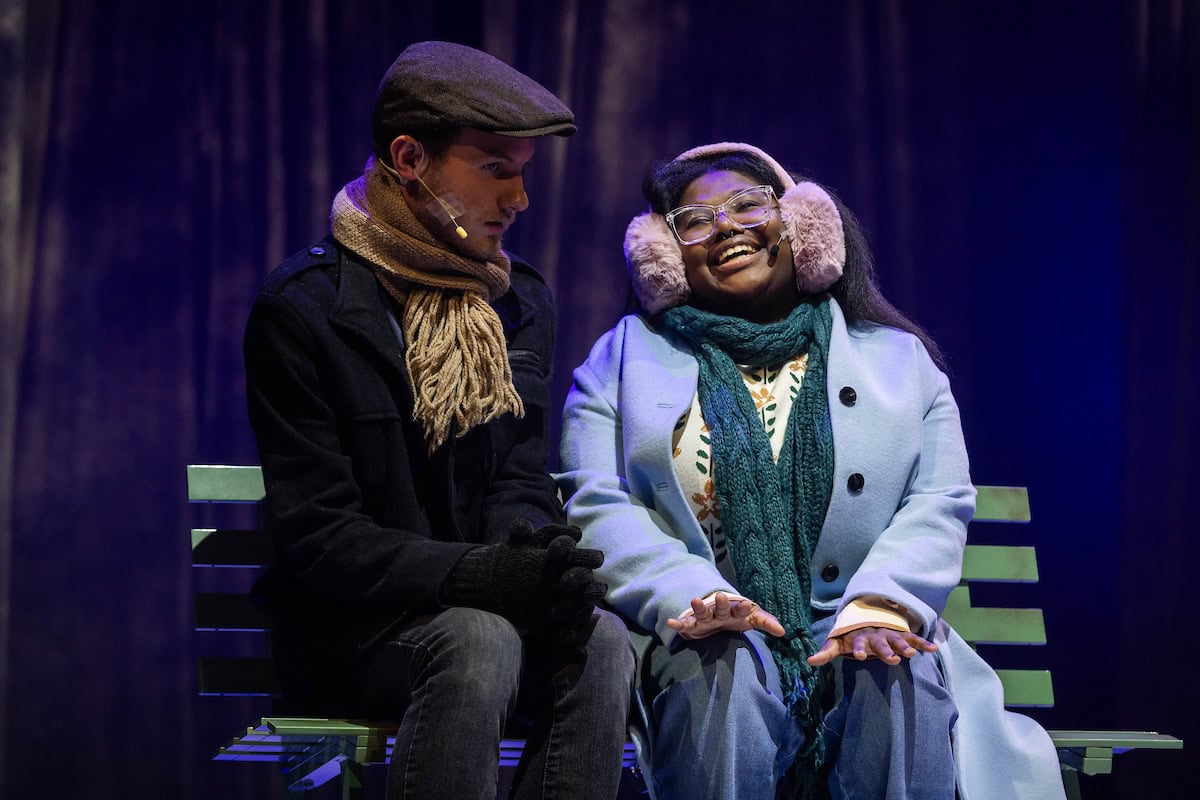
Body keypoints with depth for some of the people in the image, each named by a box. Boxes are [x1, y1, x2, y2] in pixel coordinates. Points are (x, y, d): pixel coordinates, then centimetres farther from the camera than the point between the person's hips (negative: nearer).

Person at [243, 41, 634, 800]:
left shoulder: (521, 302, 11)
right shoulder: (301, 310, -7)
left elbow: (521, 481, 6)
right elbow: (320, 535, -14)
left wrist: (538, 557, -20)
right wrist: (477, 573, -29)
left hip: (483, 603, 5)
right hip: (346, 630, -4)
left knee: (603, 641, -27)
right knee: (479, 642, -35)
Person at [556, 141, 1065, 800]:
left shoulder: (898, 357, 18)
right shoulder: (625, 358, 15)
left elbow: (940, 505, 5)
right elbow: (596, 509, 1)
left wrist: (877, 608, -17)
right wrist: (692, 598, -19)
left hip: (859, 644, 1)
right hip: (701, 648, -1)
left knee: (900, 673, -32)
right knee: (730, 670, -34)